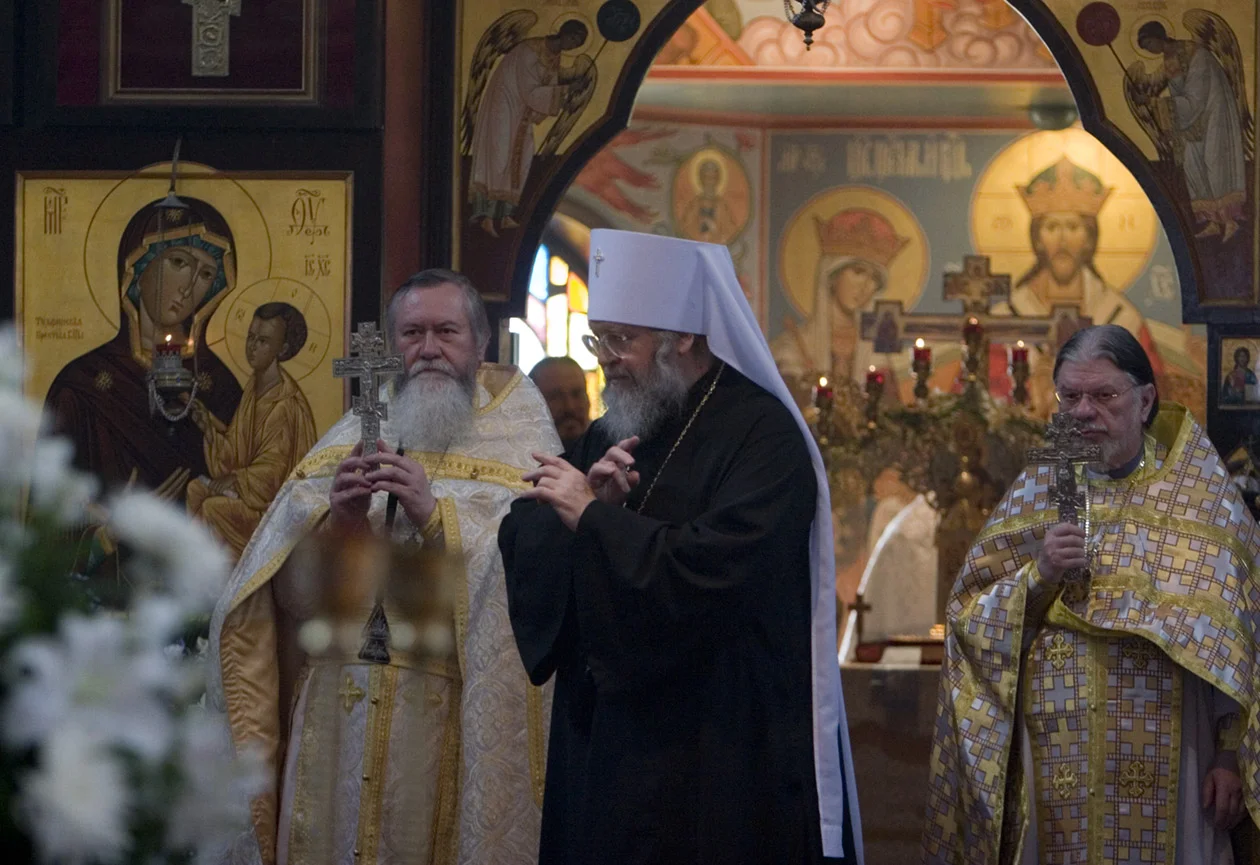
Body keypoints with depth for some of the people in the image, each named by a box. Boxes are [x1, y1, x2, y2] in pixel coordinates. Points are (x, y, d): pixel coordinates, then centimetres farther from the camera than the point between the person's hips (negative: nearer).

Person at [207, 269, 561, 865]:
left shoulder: (521, 447, 2)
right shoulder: (349, 443, 11)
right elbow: (291, 590, 2)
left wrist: (435, 517, -23)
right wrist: (340, 521, -15)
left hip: (457, 723, -3)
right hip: (341, 714, 3)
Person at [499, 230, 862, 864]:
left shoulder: (761, 435, -12)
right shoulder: (610, 436, 13)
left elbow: (709, 572, -24)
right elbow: (520, 545, 8)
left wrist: (591, 516, -16)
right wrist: (589, 504, -11)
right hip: (602, 736, 7)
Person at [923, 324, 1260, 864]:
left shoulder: (1200, 495, 2)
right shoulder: (1033, 494, 7)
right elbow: (969, 621, 3)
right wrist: (1039, 574, -13)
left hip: (1162, 767, -1)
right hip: (1053, 762, 2)